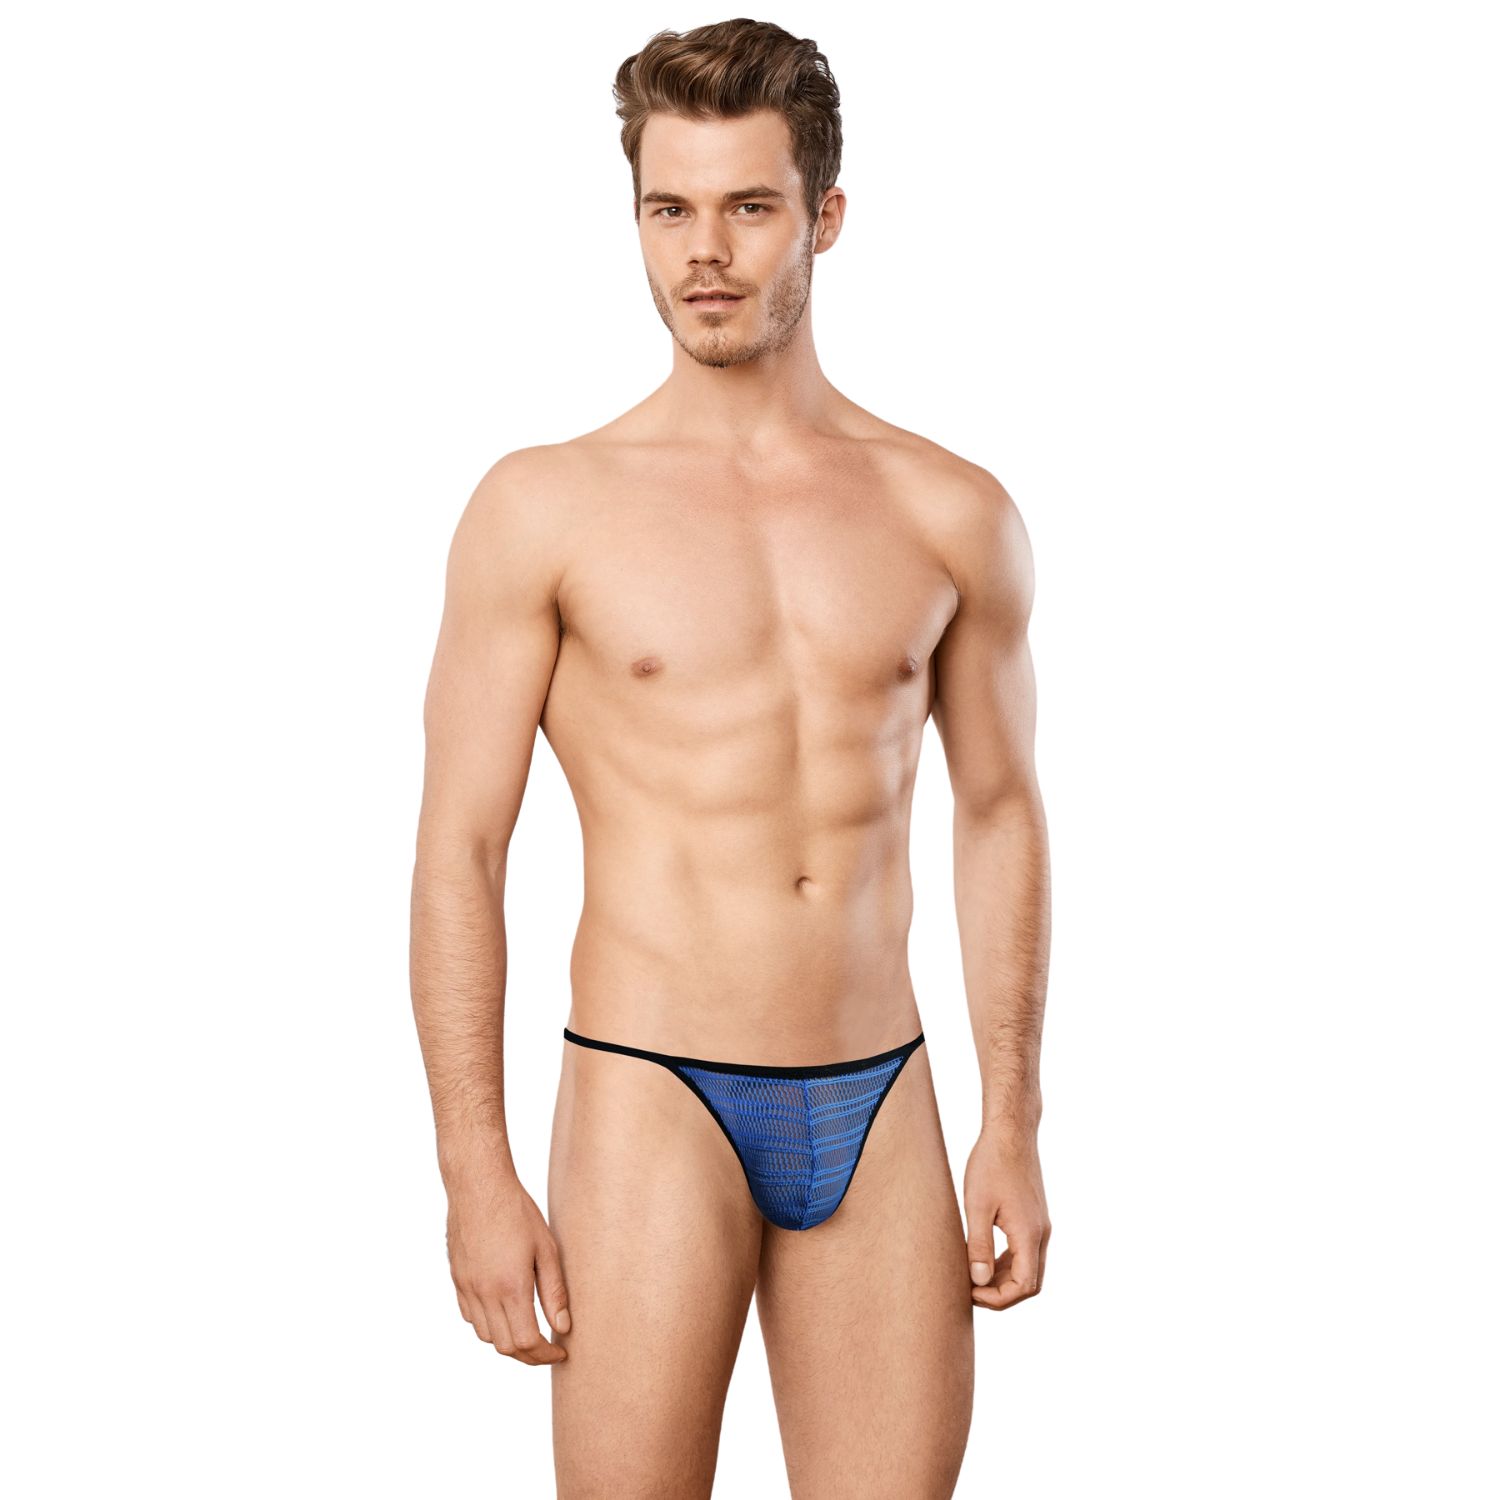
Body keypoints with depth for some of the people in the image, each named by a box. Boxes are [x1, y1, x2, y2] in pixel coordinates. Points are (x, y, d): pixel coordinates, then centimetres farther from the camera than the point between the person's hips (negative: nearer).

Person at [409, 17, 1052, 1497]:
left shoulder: (952, 515, 5)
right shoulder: (544, 511, -3)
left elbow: (998, 814, 13)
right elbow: (458, 849, -3)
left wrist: (1012, 1126, 8)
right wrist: (475, 1171, -8)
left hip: (880, 1101, 3)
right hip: (651, 1099, -2)